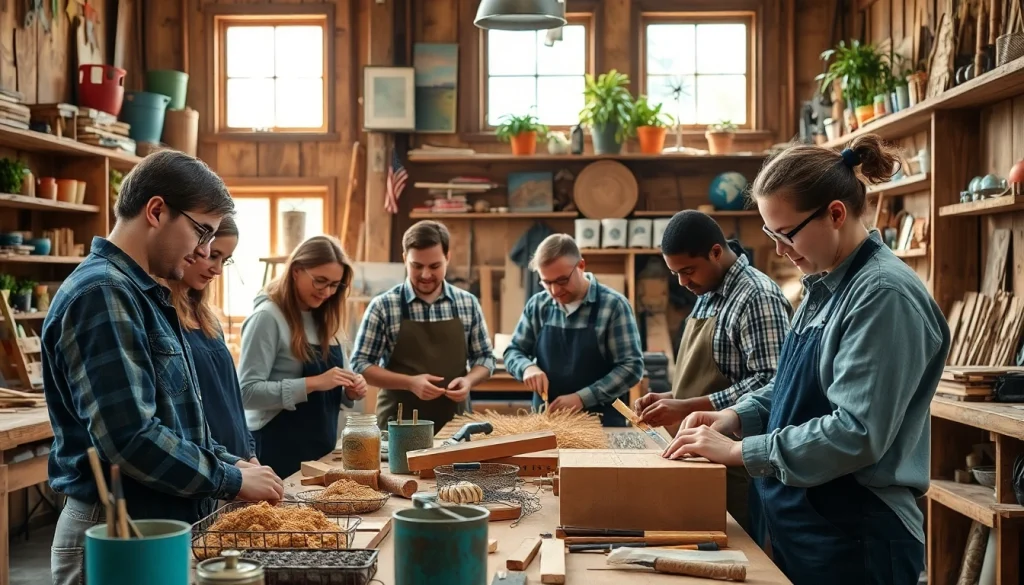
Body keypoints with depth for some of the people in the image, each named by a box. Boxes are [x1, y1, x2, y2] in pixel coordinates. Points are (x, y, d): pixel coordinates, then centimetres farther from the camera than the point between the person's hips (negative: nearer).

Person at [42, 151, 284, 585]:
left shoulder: (141, 293, 13)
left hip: (164, 525, 9)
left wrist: (228, 463, 6)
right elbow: (130, 437, -26)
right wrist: (231, 480, -15)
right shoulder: (102, 293, -19)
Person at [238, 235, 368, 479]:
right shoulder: (268, 317, -13)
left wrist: (351, 391, -5)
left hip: (321, 449, 7)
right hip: (278, 450, -7)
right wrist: (313, 383, -27)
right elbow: (248, 392, -21)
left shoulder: (325, 320, 10)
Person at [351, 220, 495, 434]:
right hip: (399, 425, -3)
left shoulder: (468, 304, 2)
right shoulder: (383, 306, -7)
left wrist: (469, 380, -12)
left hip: (453, 423, 3)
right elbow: (360, 365, -6)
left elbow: (484, 358, 9)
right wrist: (410, 383, -19)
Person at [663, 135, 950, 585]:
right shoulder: (825, 286, 8)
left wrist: (738, 451, -21)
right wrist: (737, 417, 1)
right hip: (799, 523, 8)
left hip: (856, 538, -8)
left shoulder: (884, 294, -20)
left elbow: (857, 433, -25)